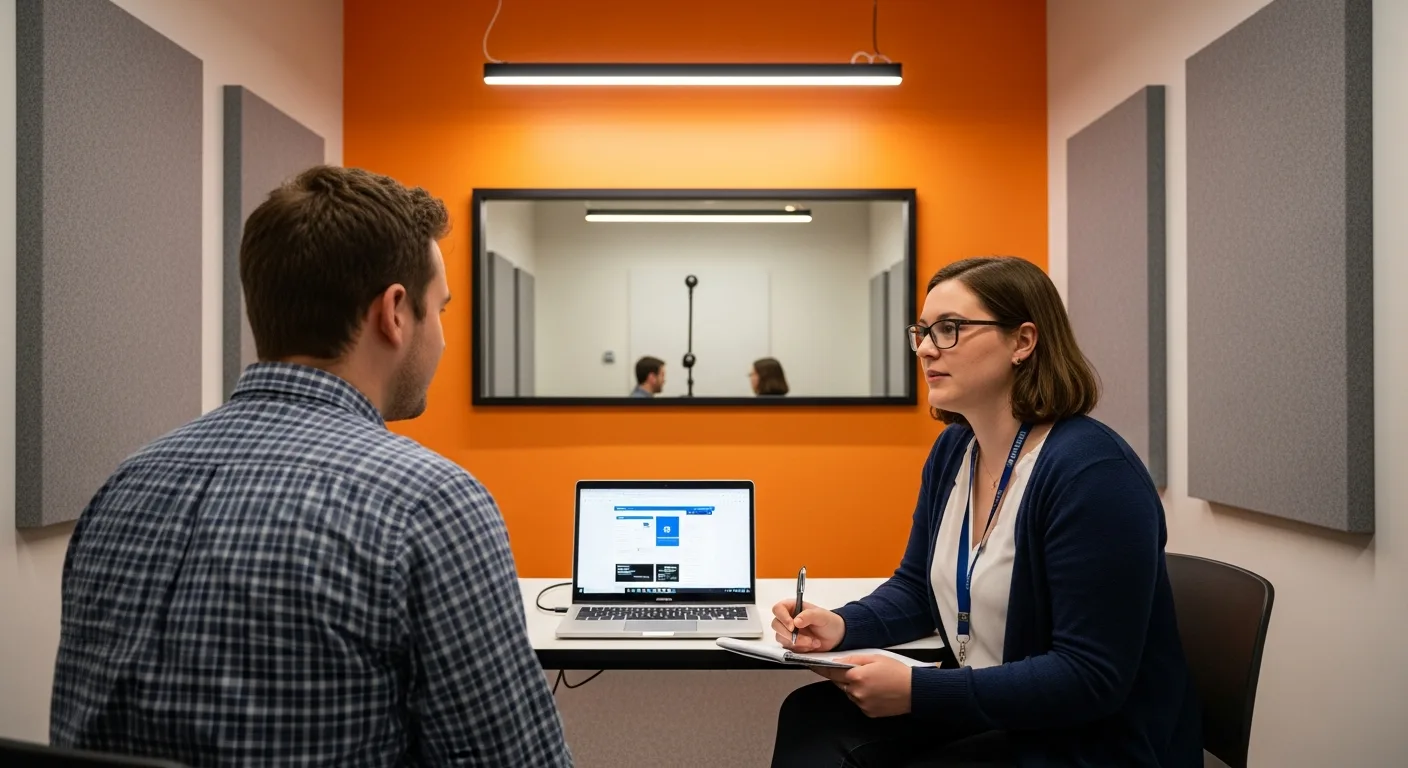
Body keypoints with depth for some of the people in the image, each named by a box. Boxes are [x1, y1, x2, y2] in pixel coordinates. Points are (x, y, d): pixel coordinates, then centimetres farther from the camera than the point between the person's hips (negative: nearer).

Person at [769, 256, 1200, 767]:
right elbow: (918, 588, 13)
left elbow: (1090, 677, -25)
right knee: (813, 718, -11)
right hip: (987, 715, 8)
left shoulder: (1091, 471, -23)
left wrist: (918, 691, -28)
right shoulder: (953, 451, 4)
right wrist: (842, 626, -8)